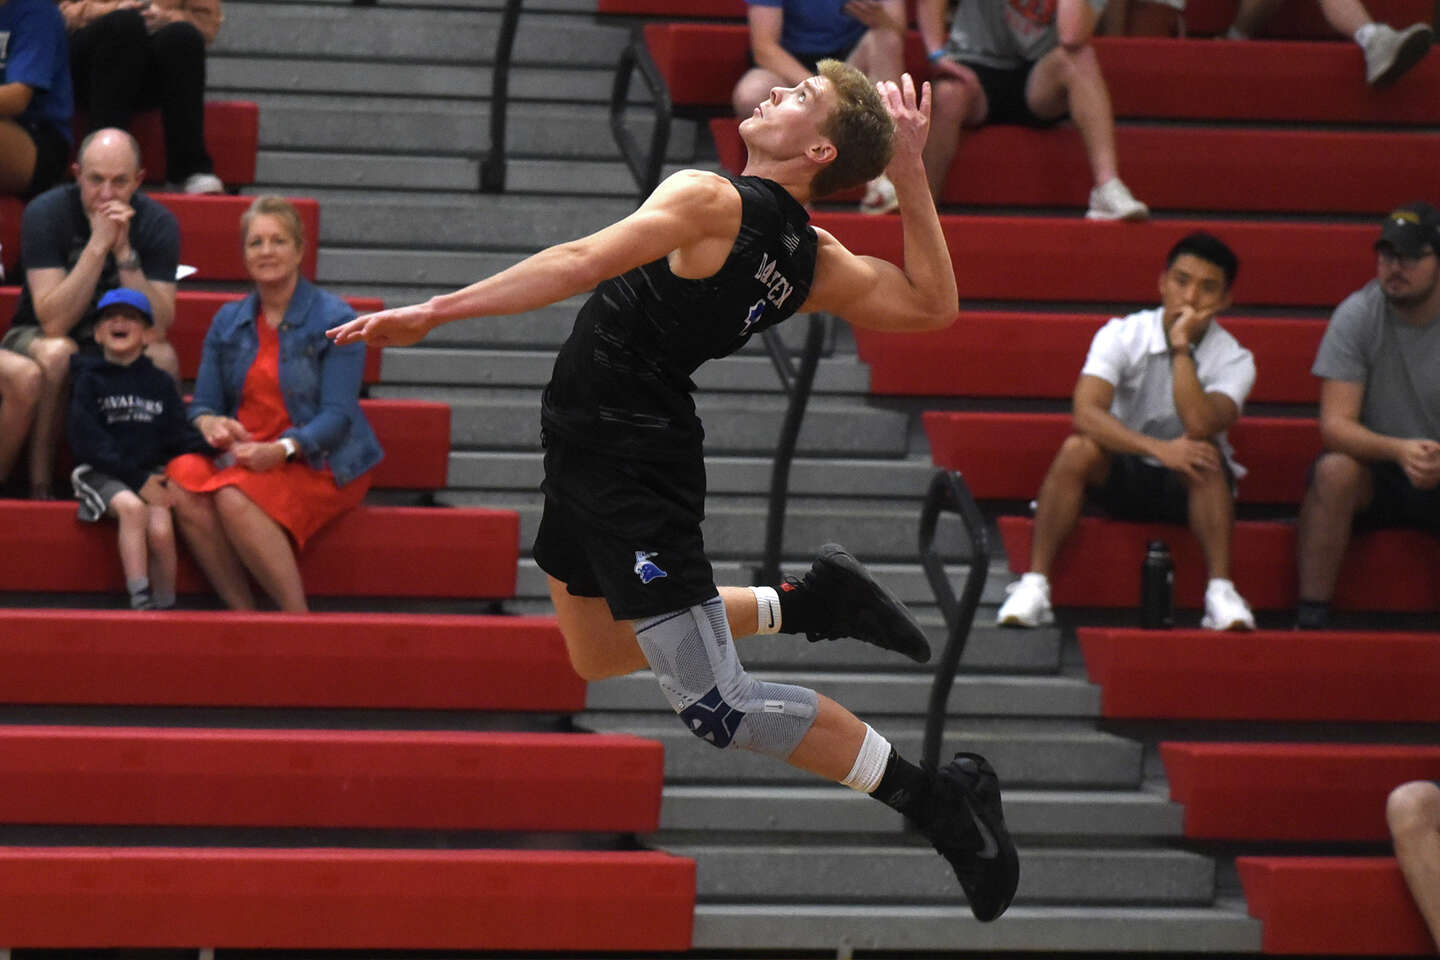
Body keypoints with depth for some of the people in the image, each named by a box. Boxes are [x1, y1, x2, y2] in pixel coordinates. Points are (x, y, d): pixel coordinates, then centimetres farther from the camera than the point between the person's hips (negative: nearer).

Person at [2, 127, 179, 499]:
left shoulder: (157, 223, -13)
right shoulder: (46, 213, -19)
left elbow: (156, 329, -23)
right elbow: (54, 323, -28)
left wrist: (124, 250, -32)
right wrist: (99, 244, -34)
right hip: (36, 338, -2)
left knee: (163, 357, -30)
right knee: (57, 354, -37)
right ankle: (38, 487, -25)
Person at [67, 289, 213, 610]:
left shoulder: (161, 383, 13)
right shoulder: (89, 381, 6)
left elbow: (180, 435, 7)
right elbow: (87, 442, -4)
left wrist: (212, 445, -17)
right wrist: (138, 480, -14)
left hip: (153, 472, 2)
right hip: (102, 473, -2)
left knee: (161, 530, -26)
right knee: (132, 507, -33)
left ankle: (164, 607, -14)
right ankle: (140, 601, -34)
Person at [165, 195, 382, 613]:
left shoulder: (334, 320, -4)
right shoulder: (228, 322, 13)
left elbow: (338, 416, -11)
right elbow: (203, 403, 12)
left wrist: (282, 450, -28)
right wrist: (209, 423, -14)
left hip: (319, 464, -5)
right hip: (246, 453, 5)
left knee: (235, 497, -34)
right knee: (184, 485, -28)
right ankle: (241, 613, -26)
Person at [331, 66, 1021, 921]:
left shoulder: (713, 202, -18)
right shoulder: (812, 262, 4)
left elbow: (578, 266, -25)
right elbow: (933, 305, 10)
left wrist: (432, 313, -25)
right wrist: (911, 176, 10)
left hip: (632, 459, -9)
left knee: (719, 708, -7)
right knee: (599, 656, 28)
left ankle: (939, 800, -4)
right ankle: (811, 603, 26)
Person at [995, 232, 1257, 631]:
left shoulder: (1234, 360, -12)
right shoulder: (1122, 335, -11)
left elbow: (1200, 426, -32)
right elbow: (1086, 413, -27)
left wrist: (1181, 347, -27)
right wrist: (1157, 448, -38)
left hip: (1189, 488, 0)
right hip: (1122, 474, 0)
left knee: (1205, 456, -33)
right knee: (1078, 448, -31)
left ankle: (1220, 592, -37)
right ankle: (1034, 586, -31)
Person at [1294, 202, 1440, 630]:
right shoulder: (1356, 316, -9)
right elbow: (1335, 425, -15)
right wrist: (1398, 450, -34)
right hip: (1375, 472, 0)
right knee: (1334, 470, -33)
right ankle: (1310, 619, -28)